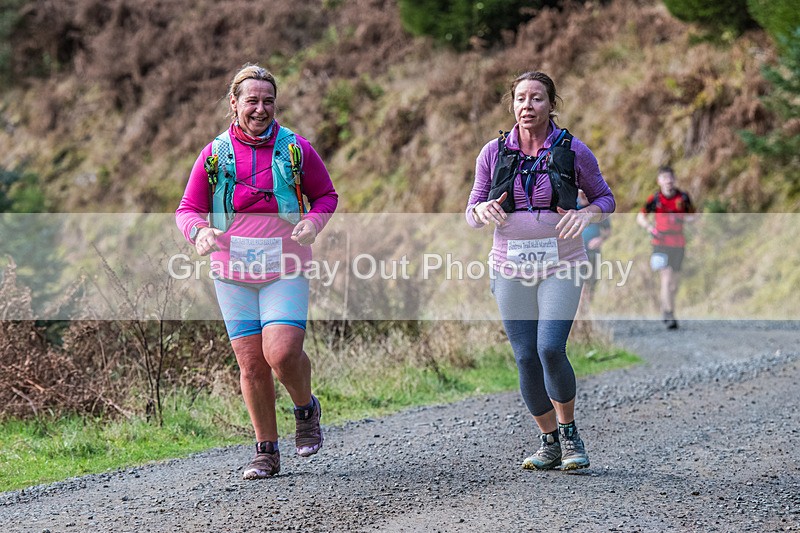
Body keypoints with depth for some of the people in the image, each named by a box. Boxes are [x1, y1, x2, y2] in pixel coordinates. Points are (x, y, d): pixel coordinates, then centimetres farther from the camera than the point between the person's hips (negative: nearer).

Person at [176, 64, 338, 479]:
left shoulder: (295, 149, 1)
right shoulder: (215, 154, 3)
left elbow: (326, 195, 13)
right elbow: (188, 209, 9)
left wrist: (313, 223, -8)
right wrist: (199, 231, -14)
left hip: (285, 271, -2)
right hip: (232, 273, 2)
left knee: (282, 353, -19)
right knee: (251, 364, 3)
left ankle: (306, 410, 13)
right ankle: (266, 451, 17)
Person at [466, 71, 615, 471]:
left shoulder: (573, 151, -2)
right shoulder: (493, 153, 2)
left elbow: (605, 198, 8)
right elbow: (472, 214, 8)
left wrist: (586, 214, -14)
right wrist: (484, 209, -17)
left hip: (561, 265, -2)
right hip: (511, 268, 3)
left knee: (551, 350, -18)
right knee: (525, 359, 1)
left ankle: (569, 432, 5)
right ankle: (549, 442, 18)